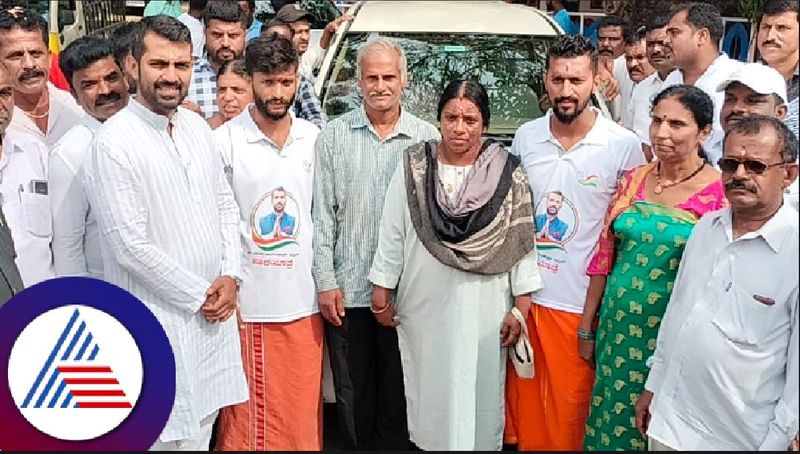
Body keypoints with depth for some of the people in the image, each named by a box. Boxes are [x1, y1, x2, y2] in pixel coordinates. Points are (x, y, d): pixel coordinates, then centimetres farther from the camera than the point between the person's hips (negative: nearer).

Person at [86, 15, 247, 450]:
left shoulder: (198, 127, 6)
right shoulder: (115, 140, -16)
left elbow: (226, 205, 12)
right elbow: (130, 244, -19)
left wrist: (229, 276, -2)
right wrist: (198, 295, -12)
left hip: (214, 311, 6)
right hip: (160, 320, -6)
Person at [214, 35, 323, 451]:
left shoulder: (314, 139, 4)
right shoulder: (225, 141, -8)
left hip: (303, 304, 3)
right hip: (246, 303, -3)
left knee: (302, 415, 11)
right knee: (245, 418, 7)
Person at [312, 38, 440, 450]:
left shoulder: (428, 138, 2)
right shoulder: (334, 136, 3)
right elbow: (321, 214, 1)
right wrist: (325, 280, -5)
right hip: (347, 289, 1)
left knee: (397, 392, 11)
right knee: (352, 394, 11)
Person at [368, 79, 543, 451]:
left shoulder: (508, 173, -6)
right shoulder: (413, 166, -3)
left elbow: (522, 243, -4)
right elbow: (392, 234, 2)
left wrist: (521, 307, -4)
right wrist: (381, 293, 3)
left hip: (483, 309, -1)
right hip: (424, 307, 1)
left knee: (478, 392, 8)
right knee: (430, 390, 13)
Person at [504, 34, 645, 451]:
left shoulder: (624, 146, -9)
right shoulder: (525, 137, 2)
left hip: (580, 303, -3)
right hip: (524, 295, 3)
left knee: (566, 416, 6)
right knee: (523, 406, 15)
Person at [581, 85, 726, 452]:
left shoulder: (720, 193, -10)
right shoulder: (634, 180, 4)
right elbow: (604, 256, 9)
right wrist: (587, 327, 11)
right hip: (618, 325, 4)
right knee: (609, 421, 15)